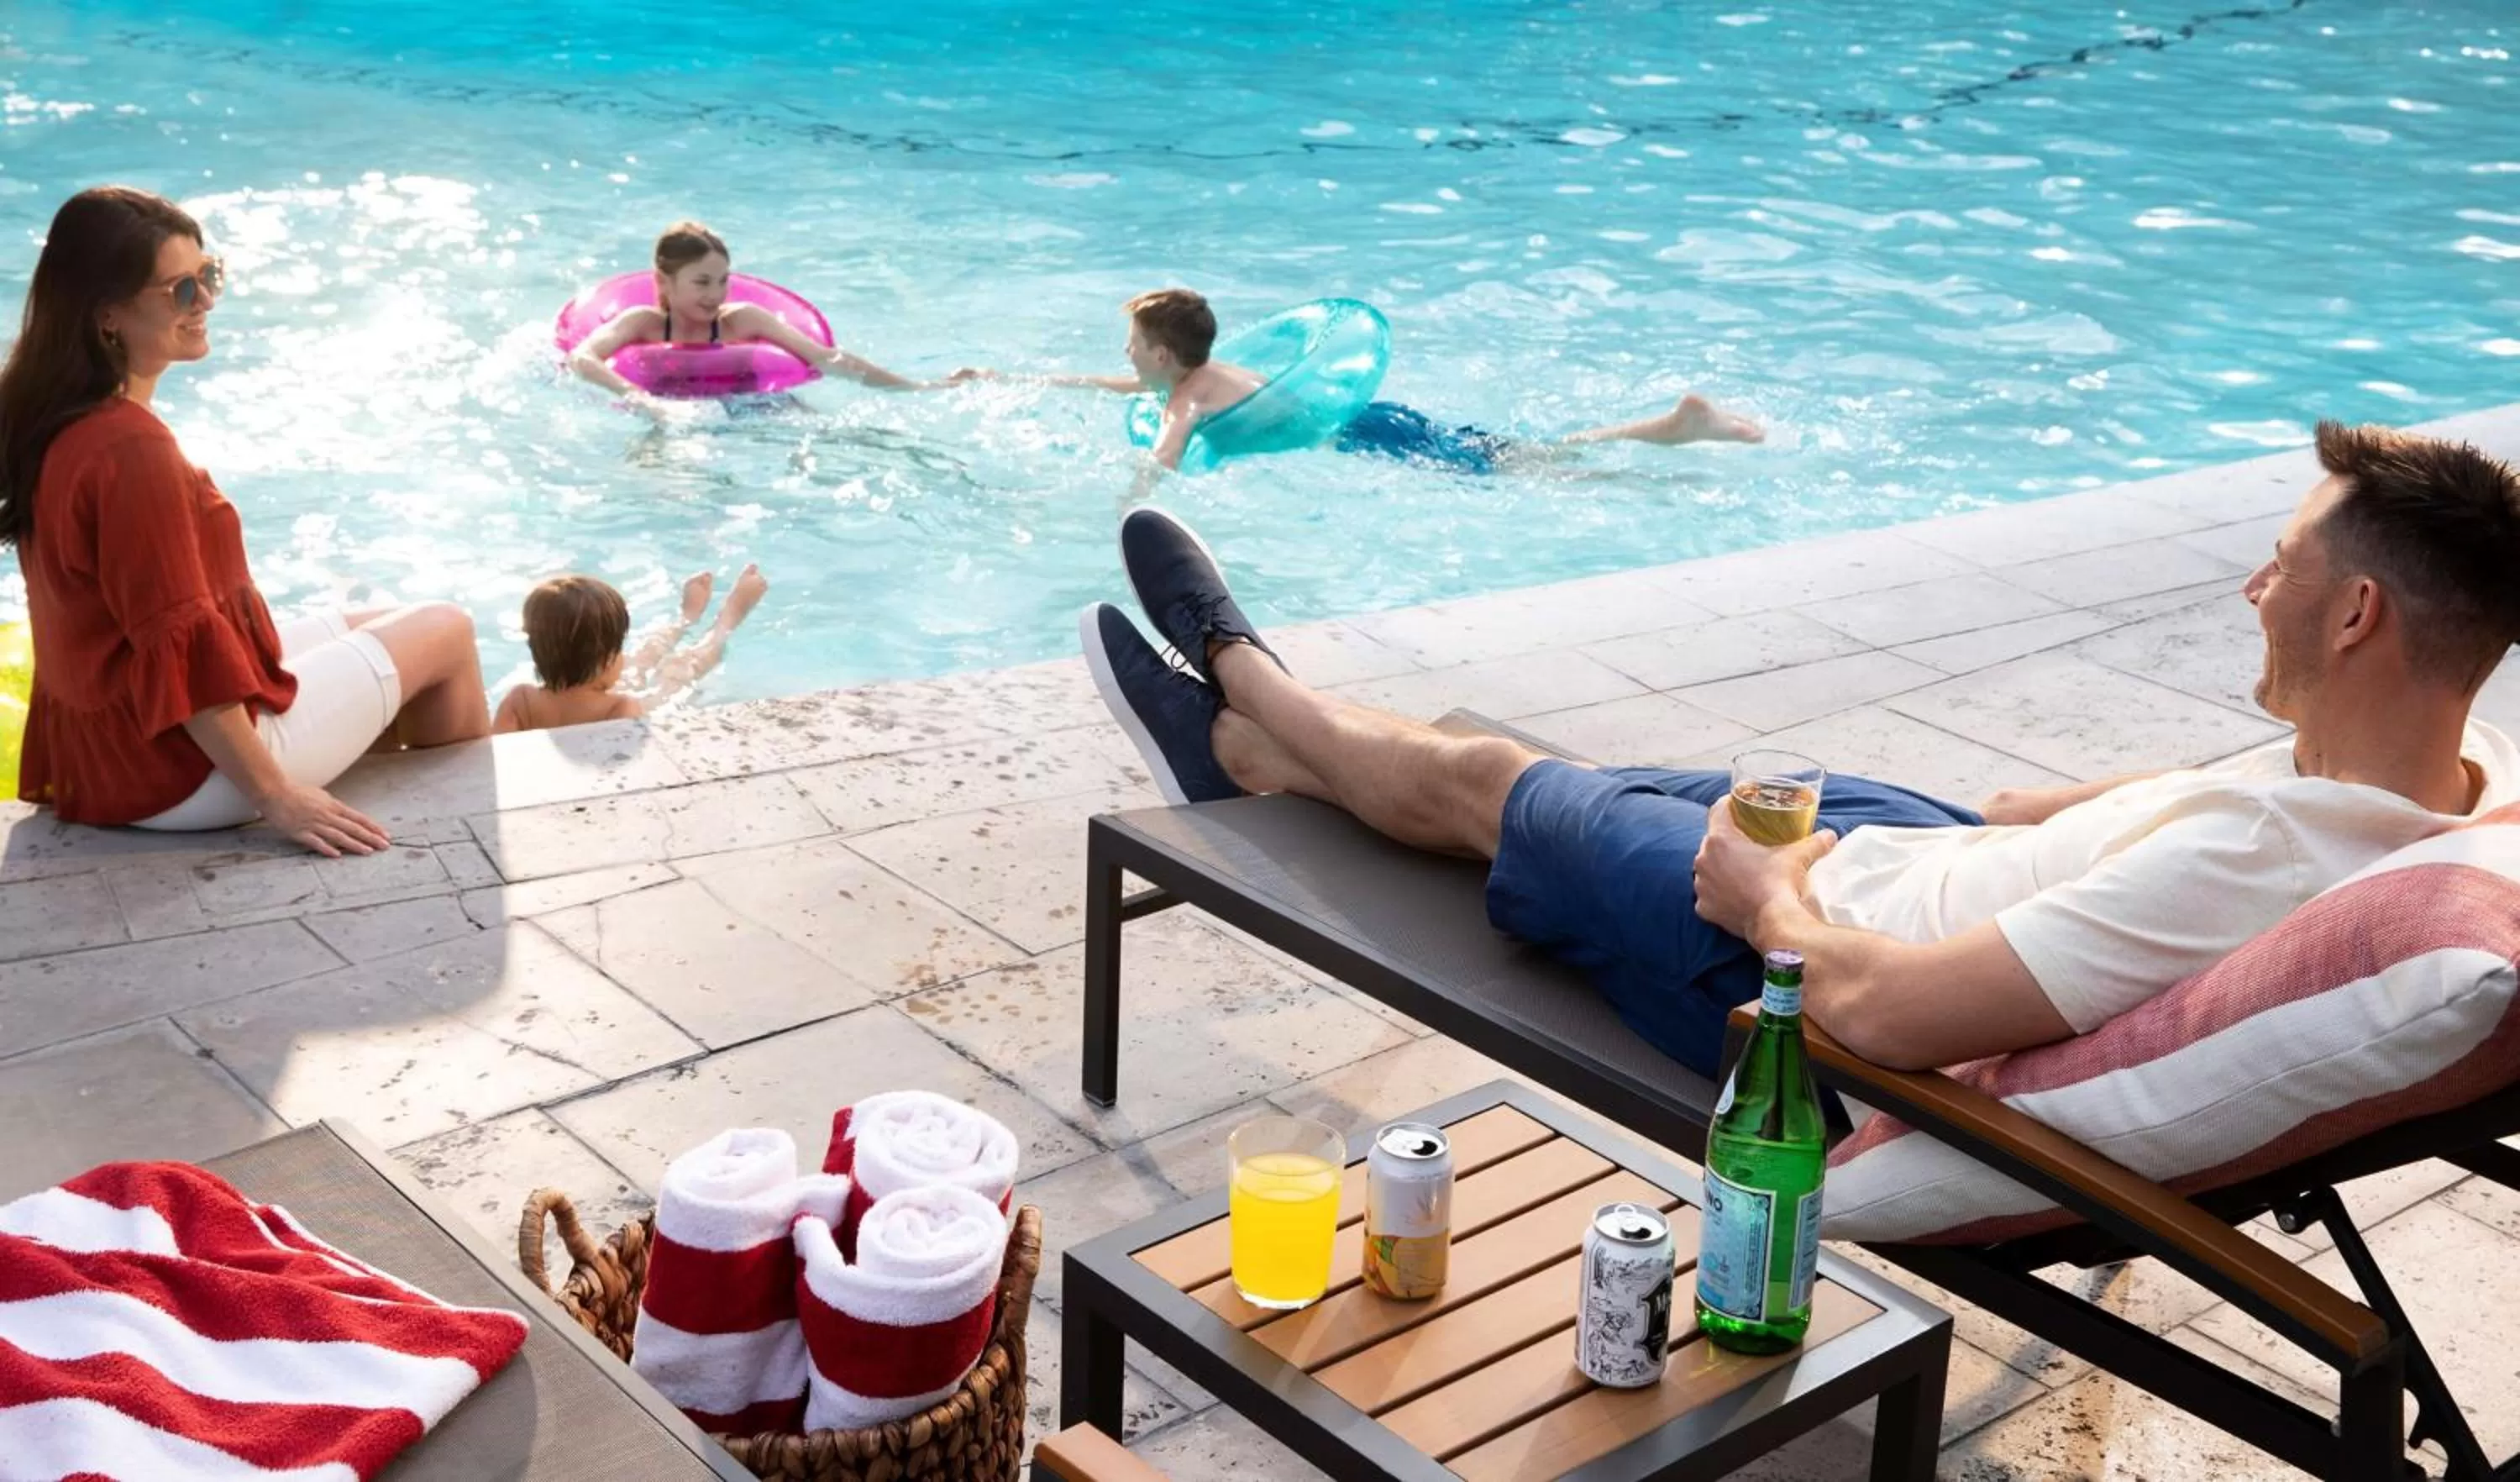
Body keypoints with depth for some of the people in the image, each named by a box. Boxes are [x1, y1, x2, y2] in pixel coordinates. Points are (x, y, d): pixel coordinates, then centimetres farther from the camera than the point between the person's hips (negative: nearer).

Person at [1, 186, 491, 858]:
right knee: (446, 633, 6)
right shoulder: (130, 449, -29)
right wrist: (275, 795, -21)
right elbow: (181, 648, -28)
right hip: (180, 764, -10)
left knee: (381, 630, 25)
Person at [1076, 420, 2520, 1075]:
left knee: (1480, 780, 14)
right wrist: (2028, 814, -2)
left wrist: (1771, 895, -19)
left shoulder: (2239, 868, -41)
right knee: (1585, 775, 22)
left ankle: (1241, 677, 44)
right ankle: (1246, 740, 45)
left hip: (1806, 958, -7)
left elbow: (1882, 1013, -39)